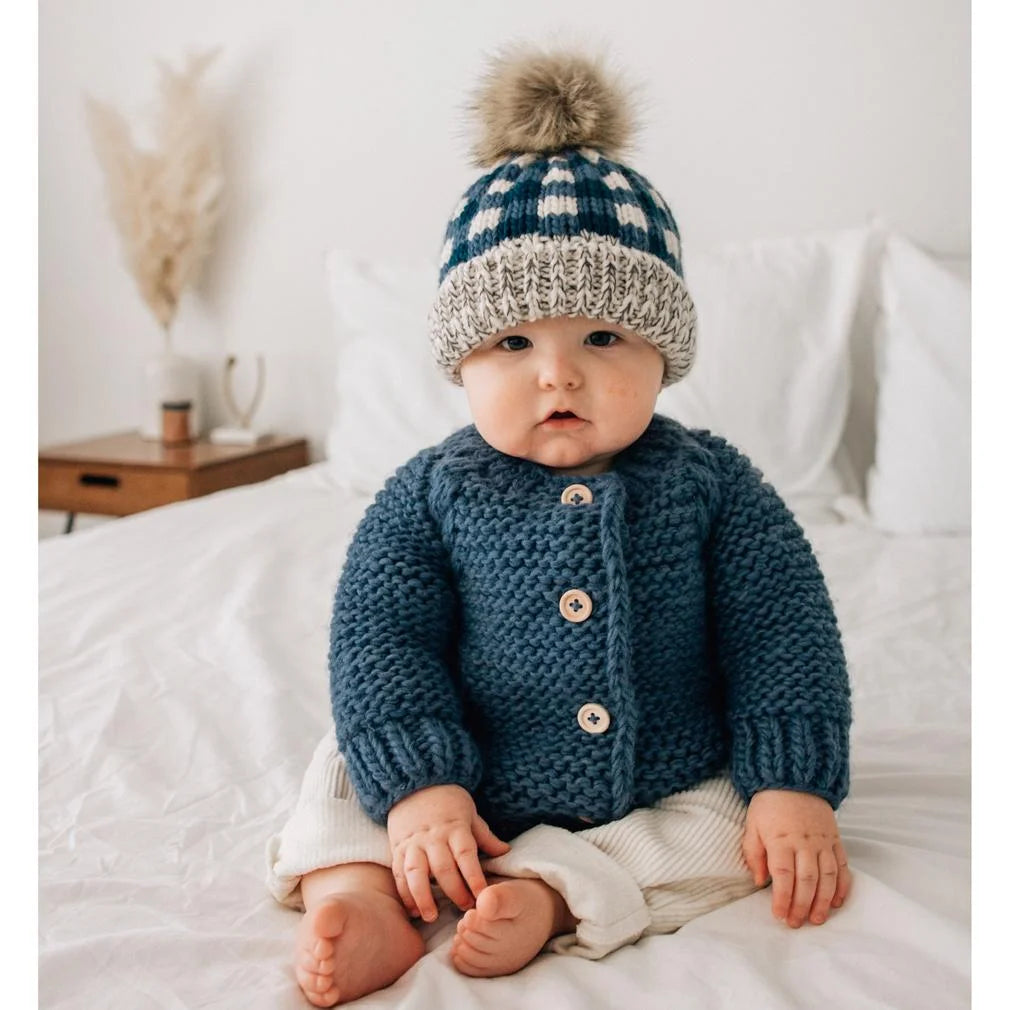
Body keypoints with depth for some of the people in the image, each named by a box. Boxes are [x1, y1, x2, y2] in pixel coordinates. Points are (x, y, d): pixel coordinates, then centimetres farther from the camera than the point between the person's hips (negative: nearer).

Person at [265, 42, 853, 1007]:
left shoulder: (711, 483, -7)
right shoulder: (429, 494, -7)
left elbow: (782, 635, -6)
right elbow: (381, 638, -11)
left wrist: (794, 786, -15)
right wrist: (418, 786, -23)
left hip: (669, 794, 0)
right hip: (479, 793, 1)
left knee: (739, 822, -21)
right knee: (347, 765, -6)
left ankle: (546, 896, -28)